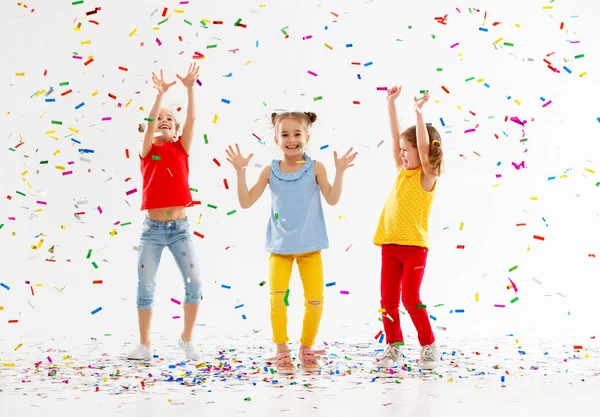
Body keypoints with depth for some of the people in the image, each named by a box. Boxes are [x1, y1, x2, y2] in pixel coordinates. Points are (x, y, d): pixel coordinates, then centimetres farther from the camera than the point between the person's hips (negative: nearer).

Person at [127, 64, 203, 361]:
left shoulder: (181, 149, 8)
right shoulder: (147, 151, 4)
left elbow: (191, 119, -4)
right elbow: (149, 121, -12)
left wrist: (190, 89, -15)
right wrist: (160, 94, -23)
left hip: (180, 227, 1)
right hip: (152, 228, -1)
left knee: (194, 283, -6)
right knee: (145, 286, 1)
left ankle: (187, 339, 12)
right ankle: (144, 345, 13)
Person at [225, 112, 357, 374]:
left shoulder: (315, 168, -4)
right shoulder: (270, 171, -1)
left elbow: (332, 199, -13)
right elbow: (246, 202, -3)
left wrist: (340, 171, -23)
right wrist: (240, 171, -12)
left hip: (309, 246, 0)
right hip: (280, 246, 0)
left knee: (315, 300, 0)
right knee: (277, 297, -12)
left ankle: (307, 348, 21)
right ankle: (282, 352, 2)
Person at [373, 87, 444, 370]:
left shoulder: (427, 177, -4)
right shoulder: (402, 172, 11)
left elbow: (424, 147, -19)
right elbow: (395, 136, 11)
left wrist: (419, 113, -24)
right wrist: (391, 103, 7)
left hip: (414, 246, -6)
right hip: (389, 244, 6)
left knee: (410, 299, -7)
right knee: (388, 300, 5)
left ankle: (429, 347, 5)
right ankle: (394, 347, 14)